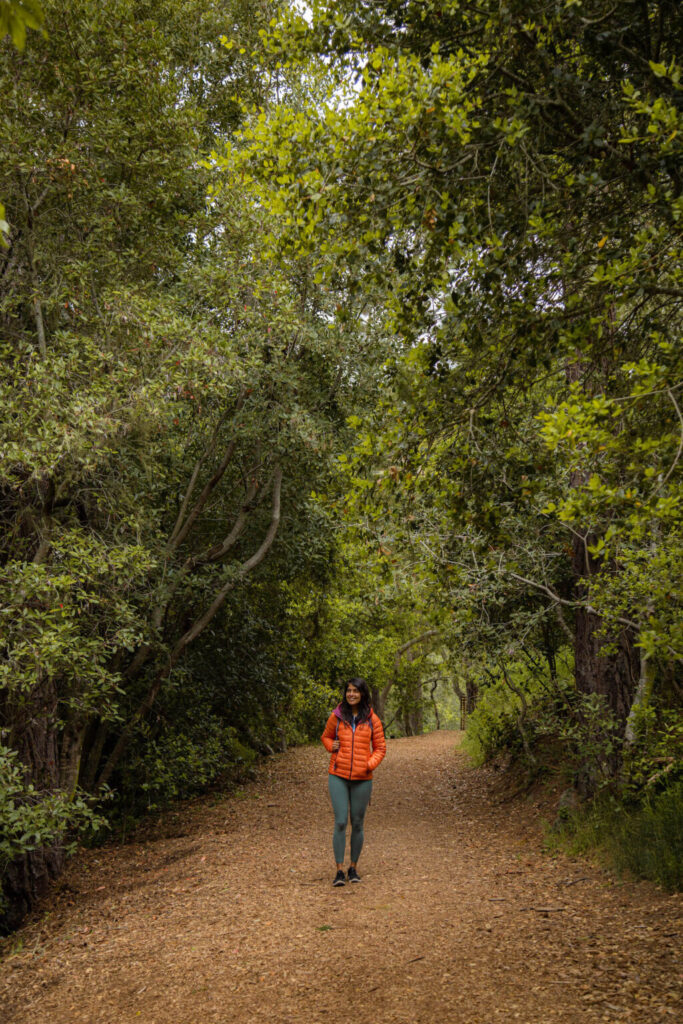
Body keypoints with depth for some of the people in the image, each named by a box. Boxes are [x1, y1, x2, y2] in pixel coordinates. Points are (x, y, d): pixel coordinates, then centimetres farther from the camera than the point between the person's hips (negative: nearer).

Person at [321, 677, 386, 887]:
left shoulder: (372, 720, 1)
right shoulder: (337, 716, 1)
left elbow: (380, 748, 7)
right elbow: (326, 737, 18)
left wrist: (370, 764, -10)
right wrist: (331, 746, -4)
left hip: (362, 779, 1)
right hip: (338, 777, 0)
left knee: (357, 824, 9)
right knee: (340, 822, -6)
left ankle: (353, 868, 24)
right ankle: (339, 870, 4)